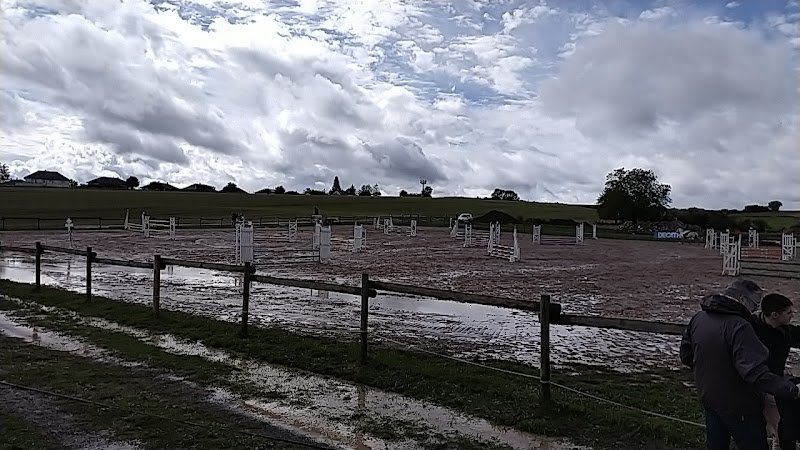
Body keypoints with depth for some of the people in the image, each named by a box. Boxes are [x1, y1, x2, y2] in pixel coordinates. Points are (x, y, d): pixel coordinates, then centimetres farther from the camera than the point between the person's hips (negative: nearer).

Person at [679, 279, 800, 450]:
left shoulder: (698, 318, 0)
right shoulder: (739, 326, -26)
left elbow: (686, 356, 10)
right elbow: (756, 372, -34)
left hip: (708, 399, 7)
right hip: (739, 404, -7)